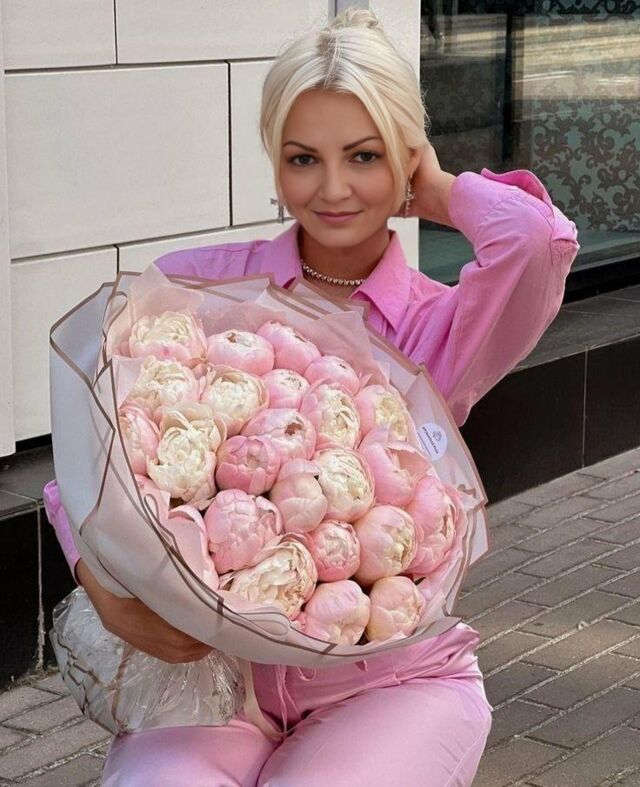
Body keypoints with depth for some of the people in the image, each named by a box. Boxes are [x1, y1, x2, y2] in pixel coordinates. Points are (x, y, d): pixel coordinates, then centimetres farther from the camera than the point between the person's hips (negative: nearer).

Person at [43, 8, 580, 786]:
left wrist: (442, 194, -4)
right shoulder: (193, 288, 0)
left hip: (389, 682, 1)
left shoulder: (441, 327, -2)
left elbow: (538, 239, -24)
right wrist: (109, 591, -20)